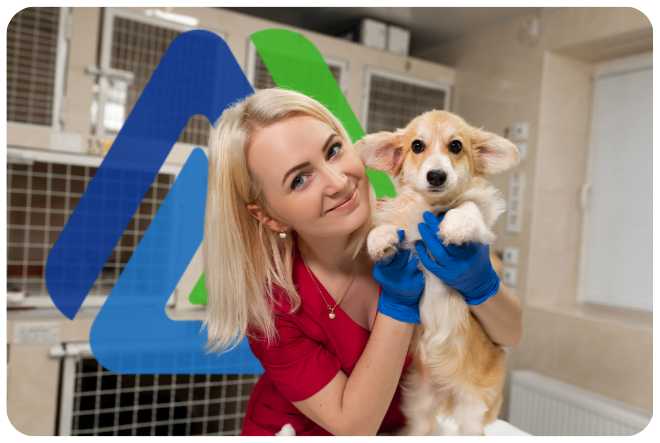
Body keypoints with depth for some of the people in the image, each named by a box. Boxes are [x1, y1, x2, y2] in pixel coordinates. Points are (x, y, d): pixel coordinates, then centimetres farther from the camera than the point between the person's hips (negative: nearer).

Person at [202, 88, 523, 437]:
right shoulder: (267, 298, -25)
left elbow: (510, 336, -10)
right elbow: (355, 425, -21)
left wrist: (479, 281, -31)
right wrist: (398, 304, -30)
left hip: (404, 424, 3)